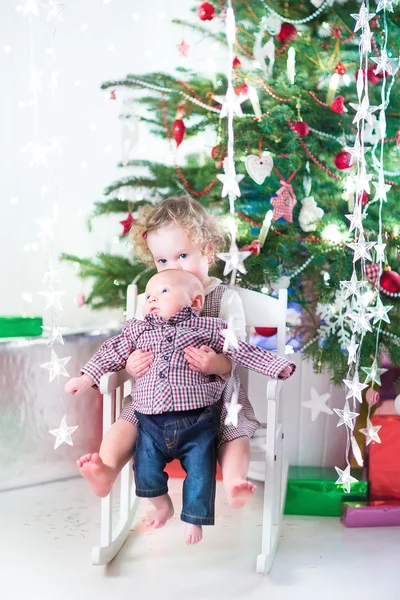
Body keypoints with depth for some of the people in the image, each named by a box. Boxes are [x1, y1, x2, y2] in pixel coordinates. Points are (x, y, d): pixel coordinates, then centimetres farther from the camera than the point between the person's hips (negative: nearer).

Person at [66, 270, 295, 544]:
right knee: (146, 472, 1)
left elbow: (244, 351, 3)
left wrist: (279, 366, -4)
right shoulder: (138, 329, 12)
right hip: (151, 422, 2)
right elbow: (112, 353, 17)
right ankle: (162, 504, 32)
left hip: (197, 421, -2)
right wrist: (86, 378, 11)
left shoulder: (208, 328, 4)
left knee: (200, 472, -2)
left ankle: (194, 519, 23)